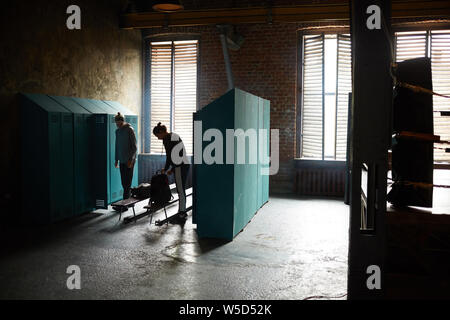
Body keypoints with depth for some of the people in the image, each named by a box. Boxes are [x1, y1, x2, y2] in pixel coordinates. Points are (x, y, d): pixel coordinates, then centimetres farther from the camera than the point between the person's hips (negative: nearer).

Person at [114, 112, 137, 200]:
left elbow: (135, 146, -11)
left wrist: (131, 159, -16)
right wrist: (116, 160, 16)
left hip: (129, 160, -7)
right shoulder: (117, 131, 13)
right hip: (122, 160, 7)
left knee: (127, 182, -7)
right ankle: (129, 197, 19)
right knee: (123, 182, 7)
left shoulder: (130, 130, -8)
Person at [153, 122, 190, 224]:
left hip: (180, 167, -10)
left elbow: (169, 156, -12)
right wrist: (172, 169, 21)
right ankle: (182, 212, 20)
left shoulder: (167, 139, -11)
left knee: (181, 191, -6)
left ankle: (181, 216, -2)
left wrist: (165, 169, 1)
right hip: (184, 165, 10)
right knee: (181, 190, 14)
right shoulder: (174, 136, 18)